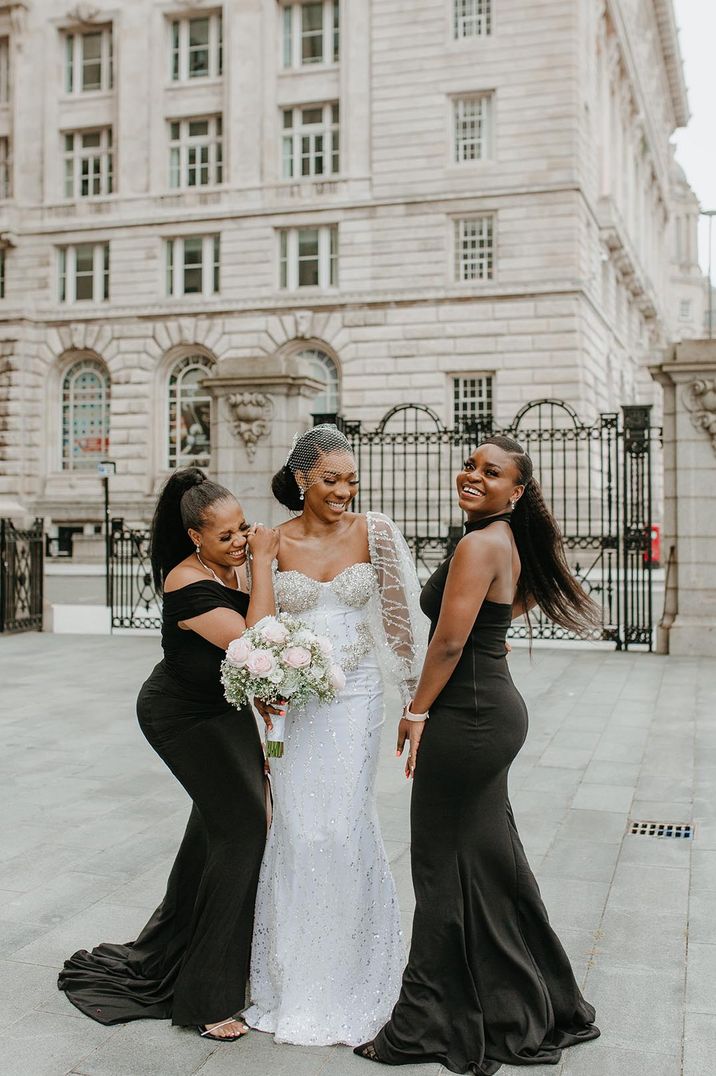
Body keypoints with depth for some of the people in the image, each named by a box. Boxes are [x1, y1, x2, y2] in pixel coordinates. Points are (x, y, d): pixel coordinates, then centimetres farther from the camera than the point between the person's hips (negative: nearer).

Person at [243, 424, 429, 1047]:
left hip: (355, 697, -1)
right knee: (298, 829, 4)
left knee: (343, 826, -1)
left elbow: (398, 612, 1)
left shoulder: (374, 532, -2)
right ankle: (295, 976, 24)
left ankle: (349, 968, 21)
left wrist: (418, 690, 1)